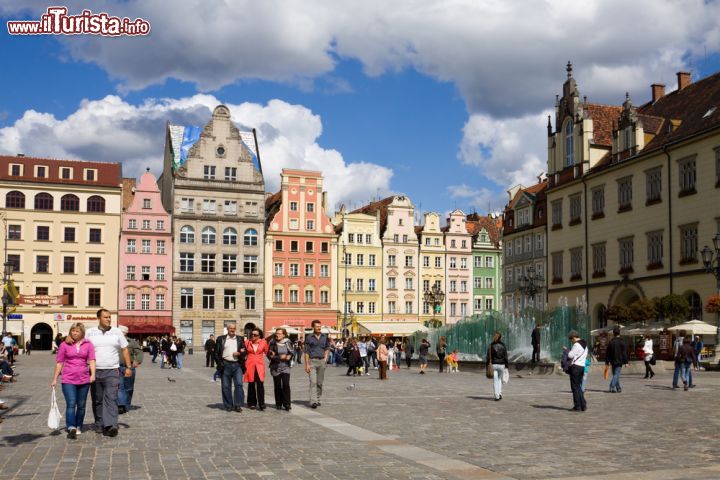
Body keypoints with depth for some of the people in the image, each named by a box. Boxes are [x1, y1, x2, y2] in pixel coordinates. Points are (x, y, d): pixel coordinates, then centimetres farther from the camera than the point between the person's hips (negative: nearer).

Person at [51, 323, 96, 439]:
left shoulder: (88, 345, 5)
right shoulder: (64, 345, 4)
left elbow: (91, 360, -1)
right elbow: (59, 363, 8)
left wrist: (93, 374, -15)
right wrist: (55, 379, 8)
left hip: (84, 380, 2)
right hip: (68, 380, -2)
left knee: (81, 405, 10)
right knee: (71, 404, -13)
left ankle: (78, 427, 23)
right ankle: (71, 428, -19)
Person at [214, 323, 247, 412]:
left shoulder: (240, 339, 12)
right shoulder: (221, 339, 8)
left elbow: (244, 352, 13)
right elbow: (216, 352, 6)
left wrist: (239, 353, -8)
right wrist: (219, 363, -3)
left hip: (237, 365, 0)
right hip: (225, 365, 0)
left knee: (239, 384, -10)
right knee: (226, 386, 3)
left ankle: (238, 405, -3)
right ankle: (228, 405, 12)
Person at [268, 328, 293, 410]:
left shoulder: (287, 342, 4)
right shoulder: (272, 343, 0)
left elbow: (292, 352, 8)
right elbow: (269, 355, -4)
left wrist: (289, 356, -14)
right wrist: (280, 357, -14)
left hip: (285, 367, 0)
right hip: (275, 367, 0)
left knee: (286, 384, -12)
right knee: (277, 386, 4)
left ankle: (286, 404, -8)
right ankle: (278, 404, 15)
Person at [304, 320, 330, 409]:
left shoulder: (324, 337, 8)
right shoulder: (309, 337, -2)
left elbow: (327, 347, 23)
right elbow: (306, 352, -3)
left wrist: (325, 357, 9)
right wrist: (307, 364, -10)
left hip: (321, 361, 4)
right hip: (312, 361, -4)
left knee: (320, 382, 7)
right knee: (313, 382, -12)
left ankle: (318, 399, 19)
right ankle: (313, 401, -17)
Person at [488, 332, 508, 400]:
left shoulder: (491, 345, -2)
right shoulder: (503, 346, -2)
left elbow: (488, 356, -2)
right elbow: (505, 357, -2)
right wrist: (506, 366, 5)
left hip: (493, 365, -1)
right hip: (501, 364, 1)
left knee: (495, 380, 1)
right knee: (500, 379, 20)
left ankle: (497, 396, -5)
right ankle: (500, 393, 14)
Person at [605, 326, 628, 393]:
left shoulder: (611, 342, 4)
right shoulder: (621, 342, -7)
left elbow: (608, 353, 7)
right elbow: (624, 353, -9)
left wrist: (607, 362, 13)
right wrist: (625, 362, -4)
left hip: (613, 362, 4)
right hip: (619, 361, -4)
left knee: (615, 374, 15)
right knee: (616, 375, -6)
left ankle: (618, 388, 21)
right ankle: (612, 387, -20)